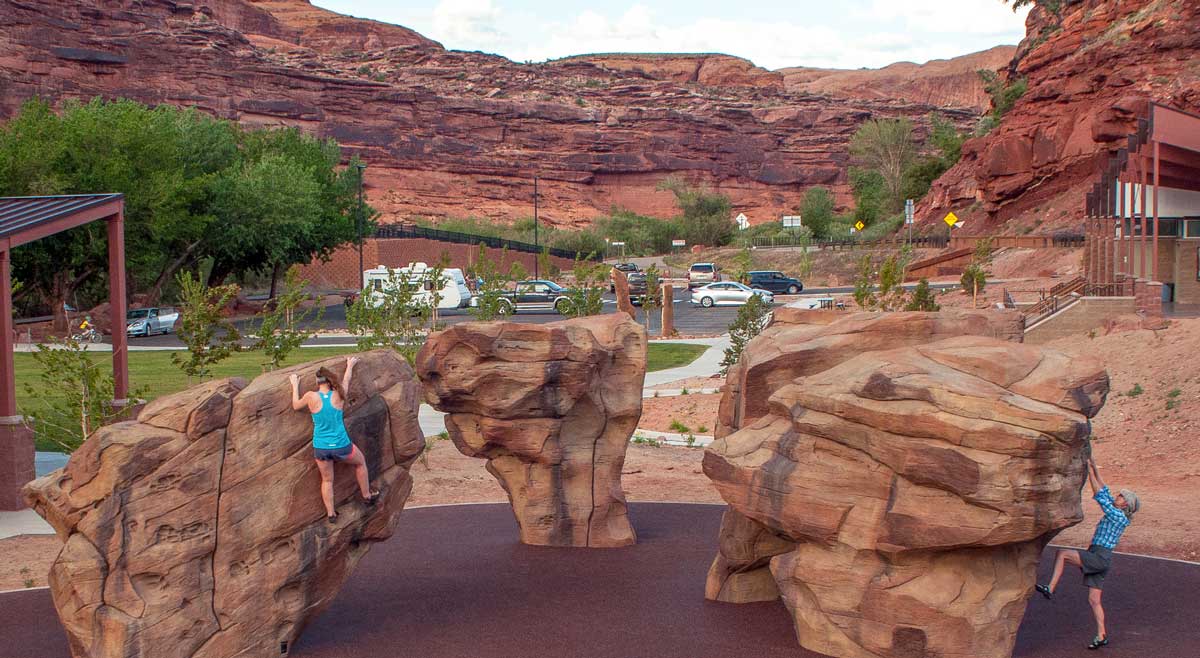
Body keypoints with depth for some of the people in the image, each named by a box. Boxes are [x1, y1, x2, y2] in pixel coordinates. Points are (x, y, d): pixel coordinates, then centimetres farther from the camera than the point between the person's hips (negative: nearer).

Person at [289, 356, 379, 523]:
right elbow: (346, 381, 13)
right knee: (360, 462, 27)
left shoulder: (311, 397, -12)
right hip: (341, 446, -1)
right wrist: (350, 366, 32)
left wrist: (295, 385, 22)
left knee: (327, 480, 20)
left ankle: (330, 513, 26)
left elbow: (295, 405, 10)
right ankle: (367, 496, 38)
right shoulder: (338, 395, -9)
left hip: (320, 448, 1)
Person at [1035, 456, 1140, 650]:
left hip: (1100, 558, -9)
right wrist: (1095, 468, 14)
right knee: (1094, 599, 7)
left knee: (1061, 553, -17)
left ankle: (1050, 589, -21)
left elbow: (1100, 495, -15)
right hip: (1095, 559, 9)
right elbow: (1104, 489, 19)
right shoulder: (1116, 513, 14)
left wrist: (1090, 472, -13)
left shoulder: (1119, 517, -10)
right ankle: (1101, 636, 8)